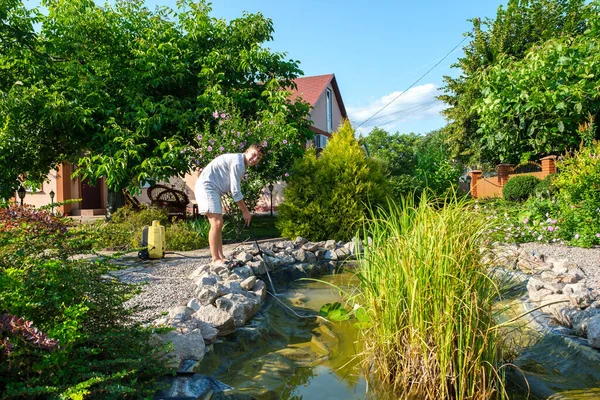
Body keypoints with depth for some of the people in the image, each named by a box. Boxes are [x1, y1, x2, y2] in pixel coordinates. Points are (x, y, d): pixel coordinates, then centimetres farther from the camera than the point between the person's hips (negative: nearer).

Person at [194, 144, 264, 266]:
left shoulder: (241, 164, 15)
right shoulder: (237, 163, -17)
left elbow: (234, 190, 17)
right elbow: (236, 192, -17)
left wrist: (244, 210, 14)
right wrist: (245, 211, -9)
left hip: (213, 189, 11)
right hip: (206, 187, -11)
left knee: (219, 224, 11)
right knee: (216, 223, -15)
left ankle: (221, 257, 15)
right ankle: (215, 259, -10)